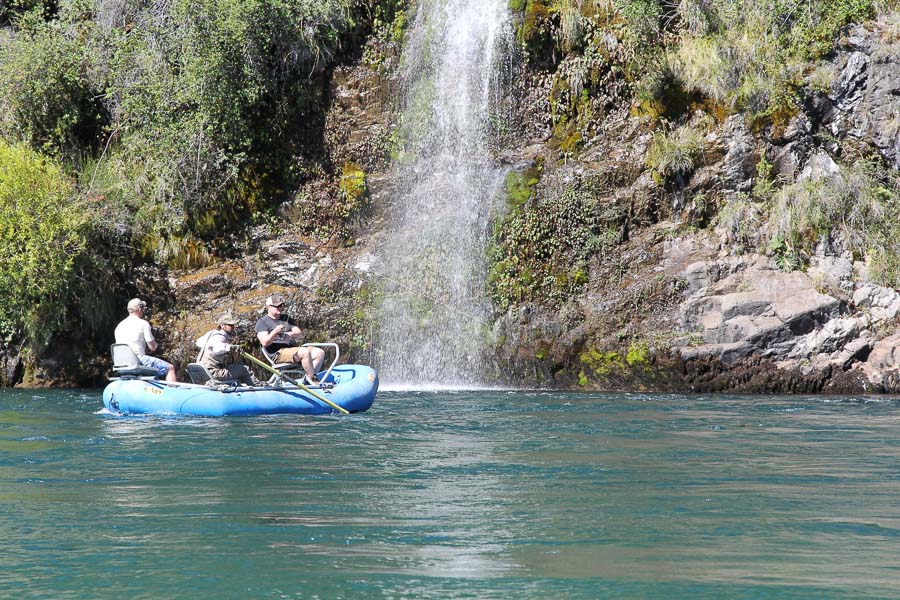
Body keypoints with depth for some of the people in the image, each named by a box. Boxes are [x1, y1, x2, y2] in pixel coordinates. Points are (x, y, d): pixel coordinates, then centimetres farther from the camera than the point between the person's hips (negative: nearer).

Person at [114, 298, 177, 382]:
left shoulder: (119, 326, 14)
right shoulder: (143, 324, -7)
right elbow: (153, 347, -7)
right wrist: (155, 345, 17)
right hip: (139, 360, -8)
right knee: (170, 368, -1)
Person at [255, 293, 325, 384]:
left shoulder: (285, 318, 25)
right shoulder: (262, 322, 4)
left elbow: (300, 333, 13)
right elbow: (265, 343, -11)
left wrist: (291, 334, -11)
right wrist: (275, 332, -29)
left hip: (293, 347, 7)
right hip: (278, 353, -7)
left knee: (320, 352, -13)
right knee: (305, 352, -32)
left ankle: (311, 377, -20)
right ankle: (313, 379, -22)